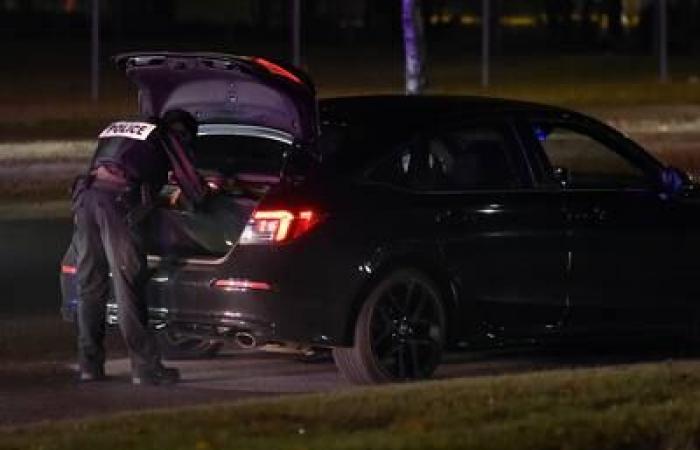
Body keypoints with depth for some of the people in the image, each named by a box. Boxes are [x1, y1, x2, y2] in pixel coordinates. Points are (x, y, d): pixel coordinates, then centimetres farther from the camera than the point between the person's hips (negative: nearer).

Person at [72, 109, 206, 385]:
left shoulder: (115, 129, 33)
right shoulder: (168, 139, 13)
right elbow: (190, 183, 14)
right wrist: (201, 198, 37)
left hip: (85, 195, 6)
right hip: (117, 201, -6)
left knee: (89, 286, 11)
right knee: (127, 287, -7)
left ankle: (89, 365, 12)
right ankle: (145, 367, -7)